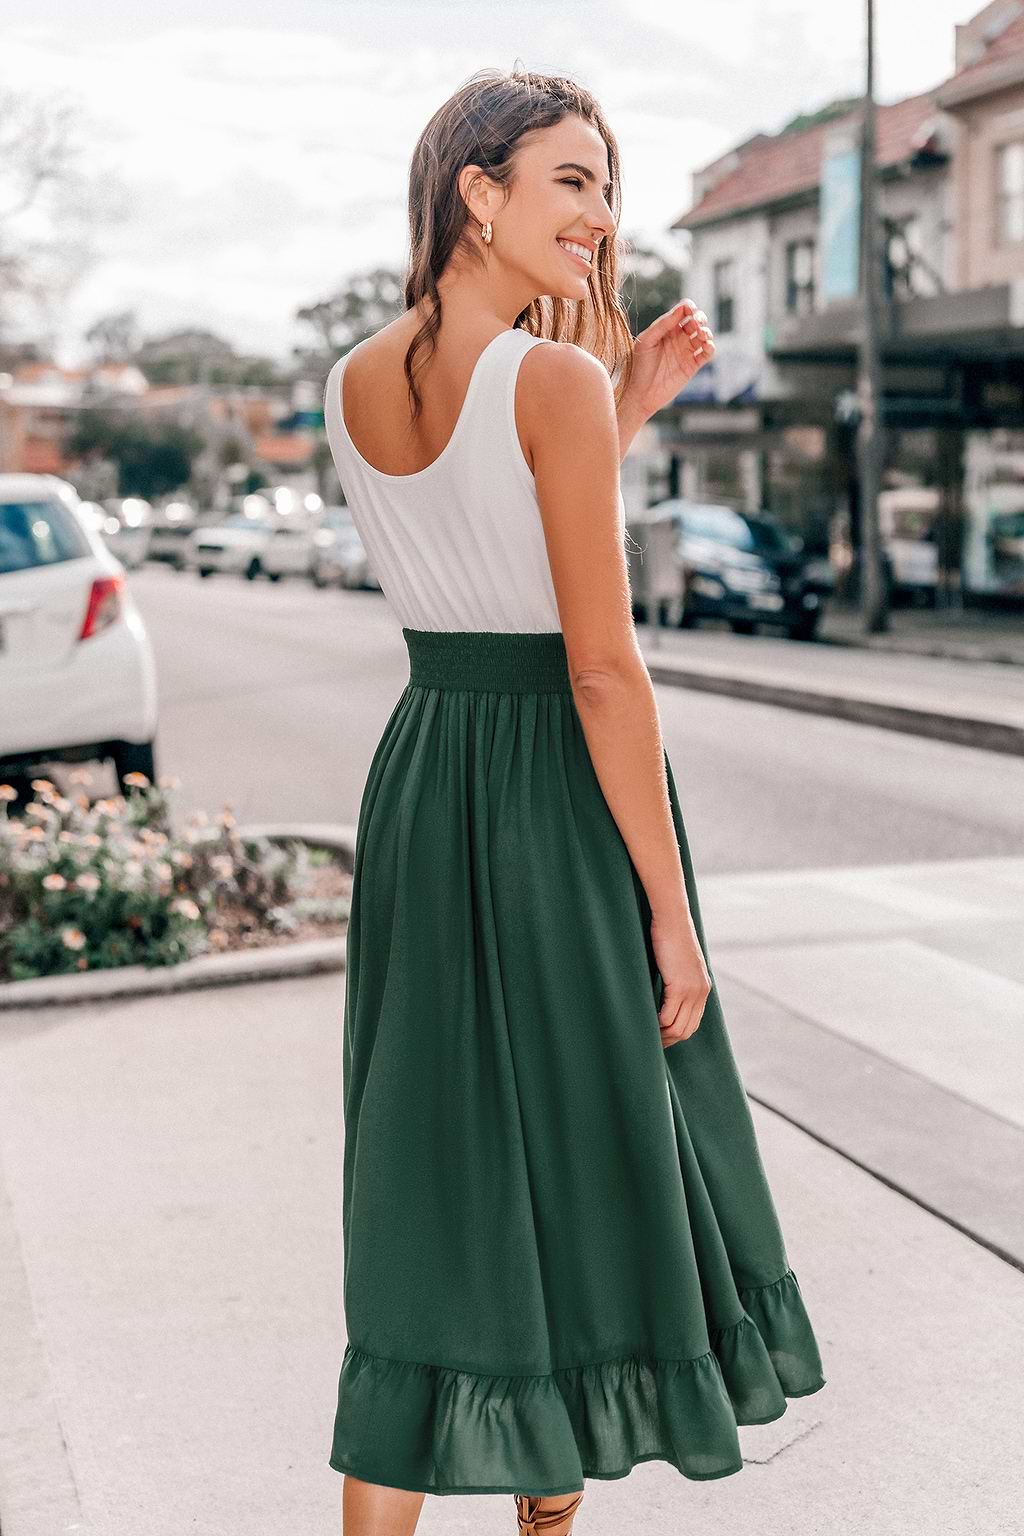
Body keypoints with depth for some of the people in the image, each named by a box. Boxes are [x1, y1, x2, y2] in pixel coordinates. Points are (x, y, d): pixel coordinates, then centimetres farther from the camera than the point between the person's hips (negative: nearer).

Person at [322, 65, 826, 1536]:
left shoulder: (354, 384, 7)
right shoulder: (555, 379, -16)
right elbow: (603, 670, -18)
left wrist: (626, 408, 16)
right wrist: (672, 910, -12)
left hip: (419, 782, 7)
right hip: (558, 806, -6)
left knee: (432, 1167, 13)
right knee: (584, 1151, 13)